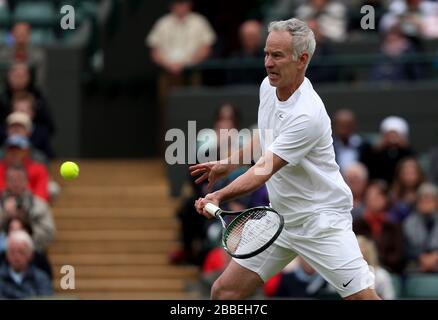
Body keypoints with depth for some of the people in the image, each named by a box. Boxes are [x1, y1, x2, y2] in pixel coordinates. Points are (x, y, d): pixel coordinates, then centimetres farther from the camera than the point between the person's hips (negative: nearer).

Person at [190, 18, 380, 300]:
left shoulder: (307, 115, -26)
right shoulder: (268, 87, 0)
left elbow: (265, 170, -31)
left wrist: (219, 197, -41)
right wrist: (230, 163, 18)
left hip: (322, 221, -8)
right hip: (280, 218, 8)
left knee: (363, 297, -14)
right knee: (224, 292, 1)